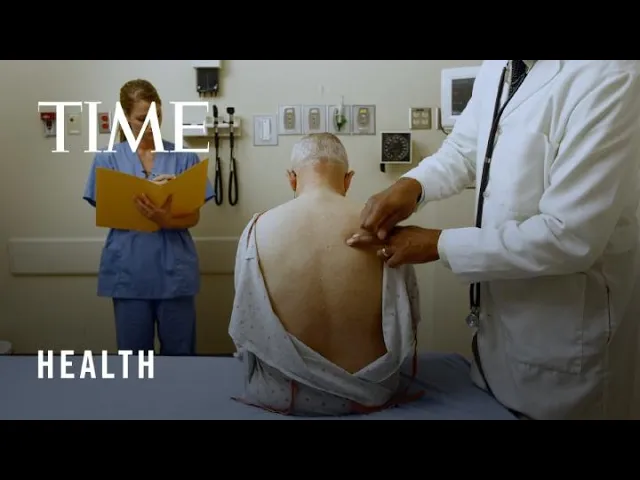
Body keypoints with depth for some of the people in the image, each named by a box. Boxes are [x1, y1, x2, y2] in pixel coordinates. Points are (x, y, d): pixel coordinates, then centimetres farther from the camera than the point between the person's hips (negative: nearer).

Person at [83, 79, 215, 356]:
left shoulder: (184, 157, 2)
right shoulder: (107, 158, 3)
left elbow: (193, 217, 0)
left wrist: (166, 220, -22)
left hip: (175, 269, 0)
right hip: (128, 271, 0)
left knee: (179, 352, 9)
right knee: (133, 351, 11)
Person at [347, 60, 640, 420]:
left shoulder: (609, 77, -25)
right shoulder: (497, 68, -1)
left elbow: (570, 236, -28)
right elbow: (463, 149, 11)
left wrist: (439, 244, -20)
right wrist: (412, 185, -11)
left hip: (564, 333, -7)